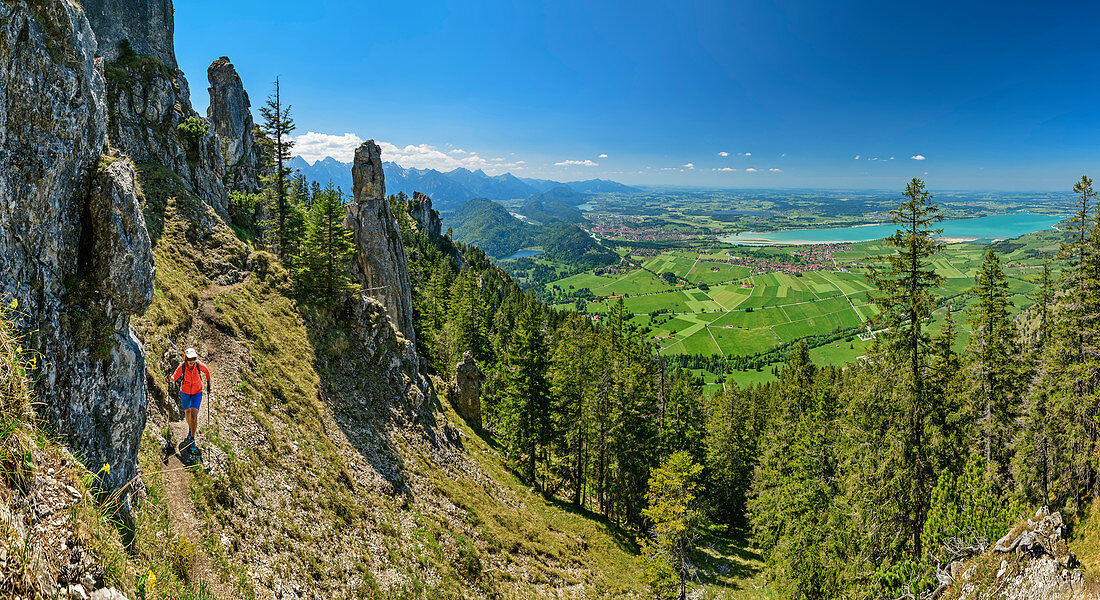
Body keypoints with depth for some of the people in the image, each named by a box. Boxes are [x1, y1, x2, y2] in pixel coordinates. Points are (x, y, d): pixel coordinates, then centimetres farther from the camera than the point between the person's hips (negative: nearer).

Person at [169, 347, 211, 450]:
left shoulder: (199, 365, -21)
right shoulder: (182, 366, -21)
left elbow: (207, 372, 0)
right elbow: (175, 378, -9)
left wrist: (208, 384, 6)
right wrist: (170, 377, -32)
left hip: (197, 392, -2)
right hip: (185, 392, 2)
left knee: (194, 415, -13)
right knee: (187, 412, 20)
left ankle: (192, 438, -1)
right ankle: (190, 429, 49)